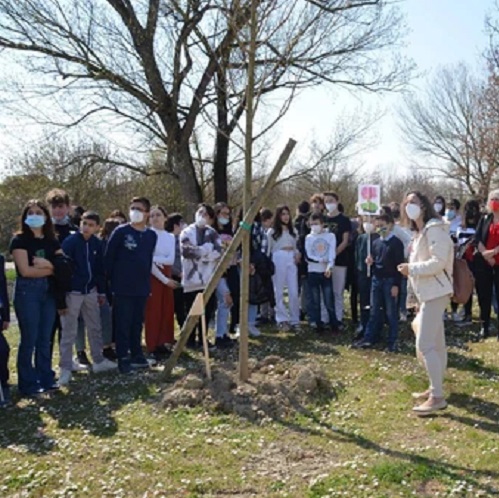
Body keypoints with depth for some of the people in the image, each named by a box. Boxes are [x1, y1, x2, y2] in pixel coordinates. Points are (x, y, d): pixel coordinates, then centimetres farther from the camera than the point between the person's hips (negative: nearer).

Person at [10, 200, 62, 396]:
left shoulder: (52, 241, 11)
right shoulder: (19, 240, -4)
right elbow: (25, 270, -15)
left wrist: (46, 263, -14)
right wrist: (52, 269, -7)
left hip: (48, 291, 5)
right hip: (27, 291, -5)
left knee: (45, 338, 10)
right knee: (29, 339, -2)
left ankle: (46, 378, 19)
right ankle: (28, 383, 6)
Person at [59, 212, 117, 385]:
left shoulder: (97, 244, 3)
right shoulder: (69, 242, -13)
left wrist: (101, 292, 12)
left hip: (90, 291, 6)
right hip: (72, 292, -6)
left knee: (95, 328, 14)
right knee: (69, 332, -1)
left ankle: (98, 361, 27)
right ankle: (65, 368, 6)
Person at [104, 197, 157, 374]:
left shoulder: (152, 235, 7)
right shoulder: (120, 231, -7)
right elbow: (108, 257, -4)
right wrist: (111, 280, -3)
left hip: (142, 288, 5)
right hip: (122, 287, -4)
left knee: (137, 323, 13)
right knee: (123, 324, 0)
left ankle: (136, 355, 23)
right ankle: (123, 358, 7)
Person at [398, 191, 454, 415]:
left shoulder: (433, 228, -14)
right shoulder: (420, 232, 17)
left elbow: (439, 262, -23)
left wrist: (411, 268, -17)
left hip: (435, 293, -10)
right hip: (429, 293, 10)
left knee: (425, 345, -14)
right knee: (436, 345, 13)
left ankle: (437, 396, -10)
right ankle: (435, 389, 20)